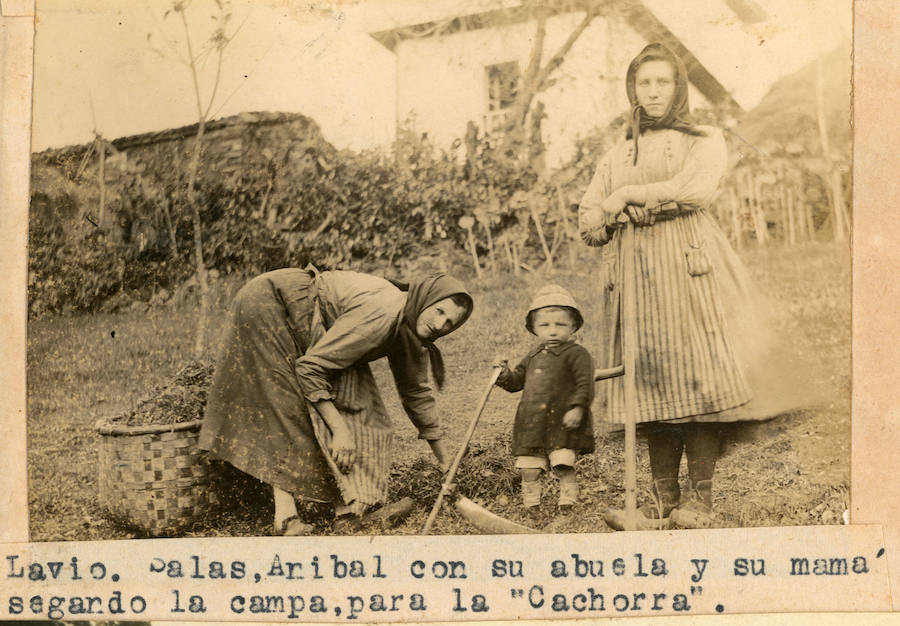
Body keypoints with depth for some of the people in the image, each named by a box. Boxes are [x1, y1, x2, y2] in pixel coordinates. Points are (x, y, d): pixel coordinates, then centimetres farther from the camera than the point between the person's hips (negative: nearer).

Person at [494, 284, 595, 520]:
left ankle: (567, 506, 2)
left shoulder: (576, 354, -3)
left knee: (564, 467, -9)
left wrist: (577, 408, -22)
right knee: (529, 469, 6)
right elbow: (518, 381, 26)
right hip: (532, 424, 6)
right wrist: (505, 374, 6)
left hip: (562, 423, -6)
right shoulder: (534, 355, 19)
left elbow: (585, 384, -9)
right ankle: (531, 507, 17)